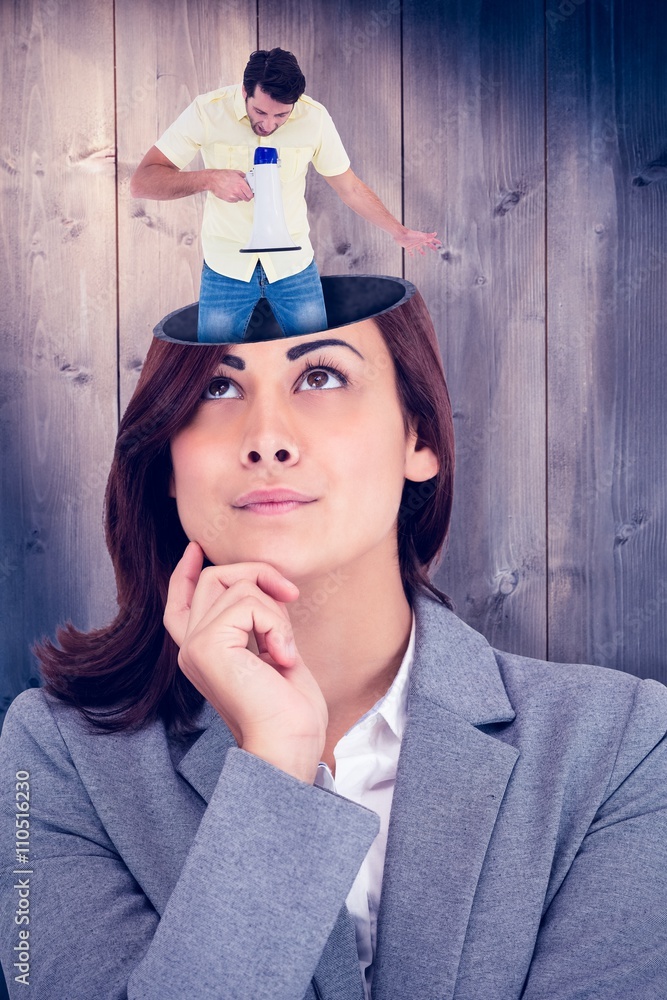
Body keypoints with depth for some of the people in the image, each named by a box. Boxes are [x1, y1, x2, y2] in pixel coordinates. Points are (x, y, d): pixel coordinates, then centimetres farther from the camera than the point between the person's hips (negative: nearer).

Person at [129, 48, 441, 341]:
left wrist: (400, 232, 6)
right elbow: (141, 182, -19)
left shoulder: (315, 117, -11)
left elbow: (349, 187, 3)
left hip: (294, 266, 1)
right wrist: (208, 179, -33)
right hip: (226, 267, -1)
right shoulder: (207, 111, -17)